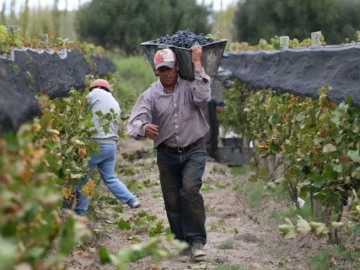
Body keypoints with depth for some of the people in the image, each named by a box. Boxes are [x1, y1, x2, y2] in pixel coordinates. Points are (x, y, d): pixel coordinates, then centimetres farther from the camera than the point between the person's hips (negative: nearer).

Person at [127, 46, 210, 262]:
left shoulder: (189, 86, -5)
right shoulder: (151, 95, -4)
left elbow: (203, 98, -26)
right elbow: (134, 122, -15)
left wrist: (197, 64, -22)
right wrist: (144, 128, -41)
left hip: (194, 150, -3)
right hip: (167, 154, 3)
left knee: (190, 190, -22)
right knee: (172, 200, 8)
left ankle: (197, 241, -12)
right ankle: (183, 241, 25)